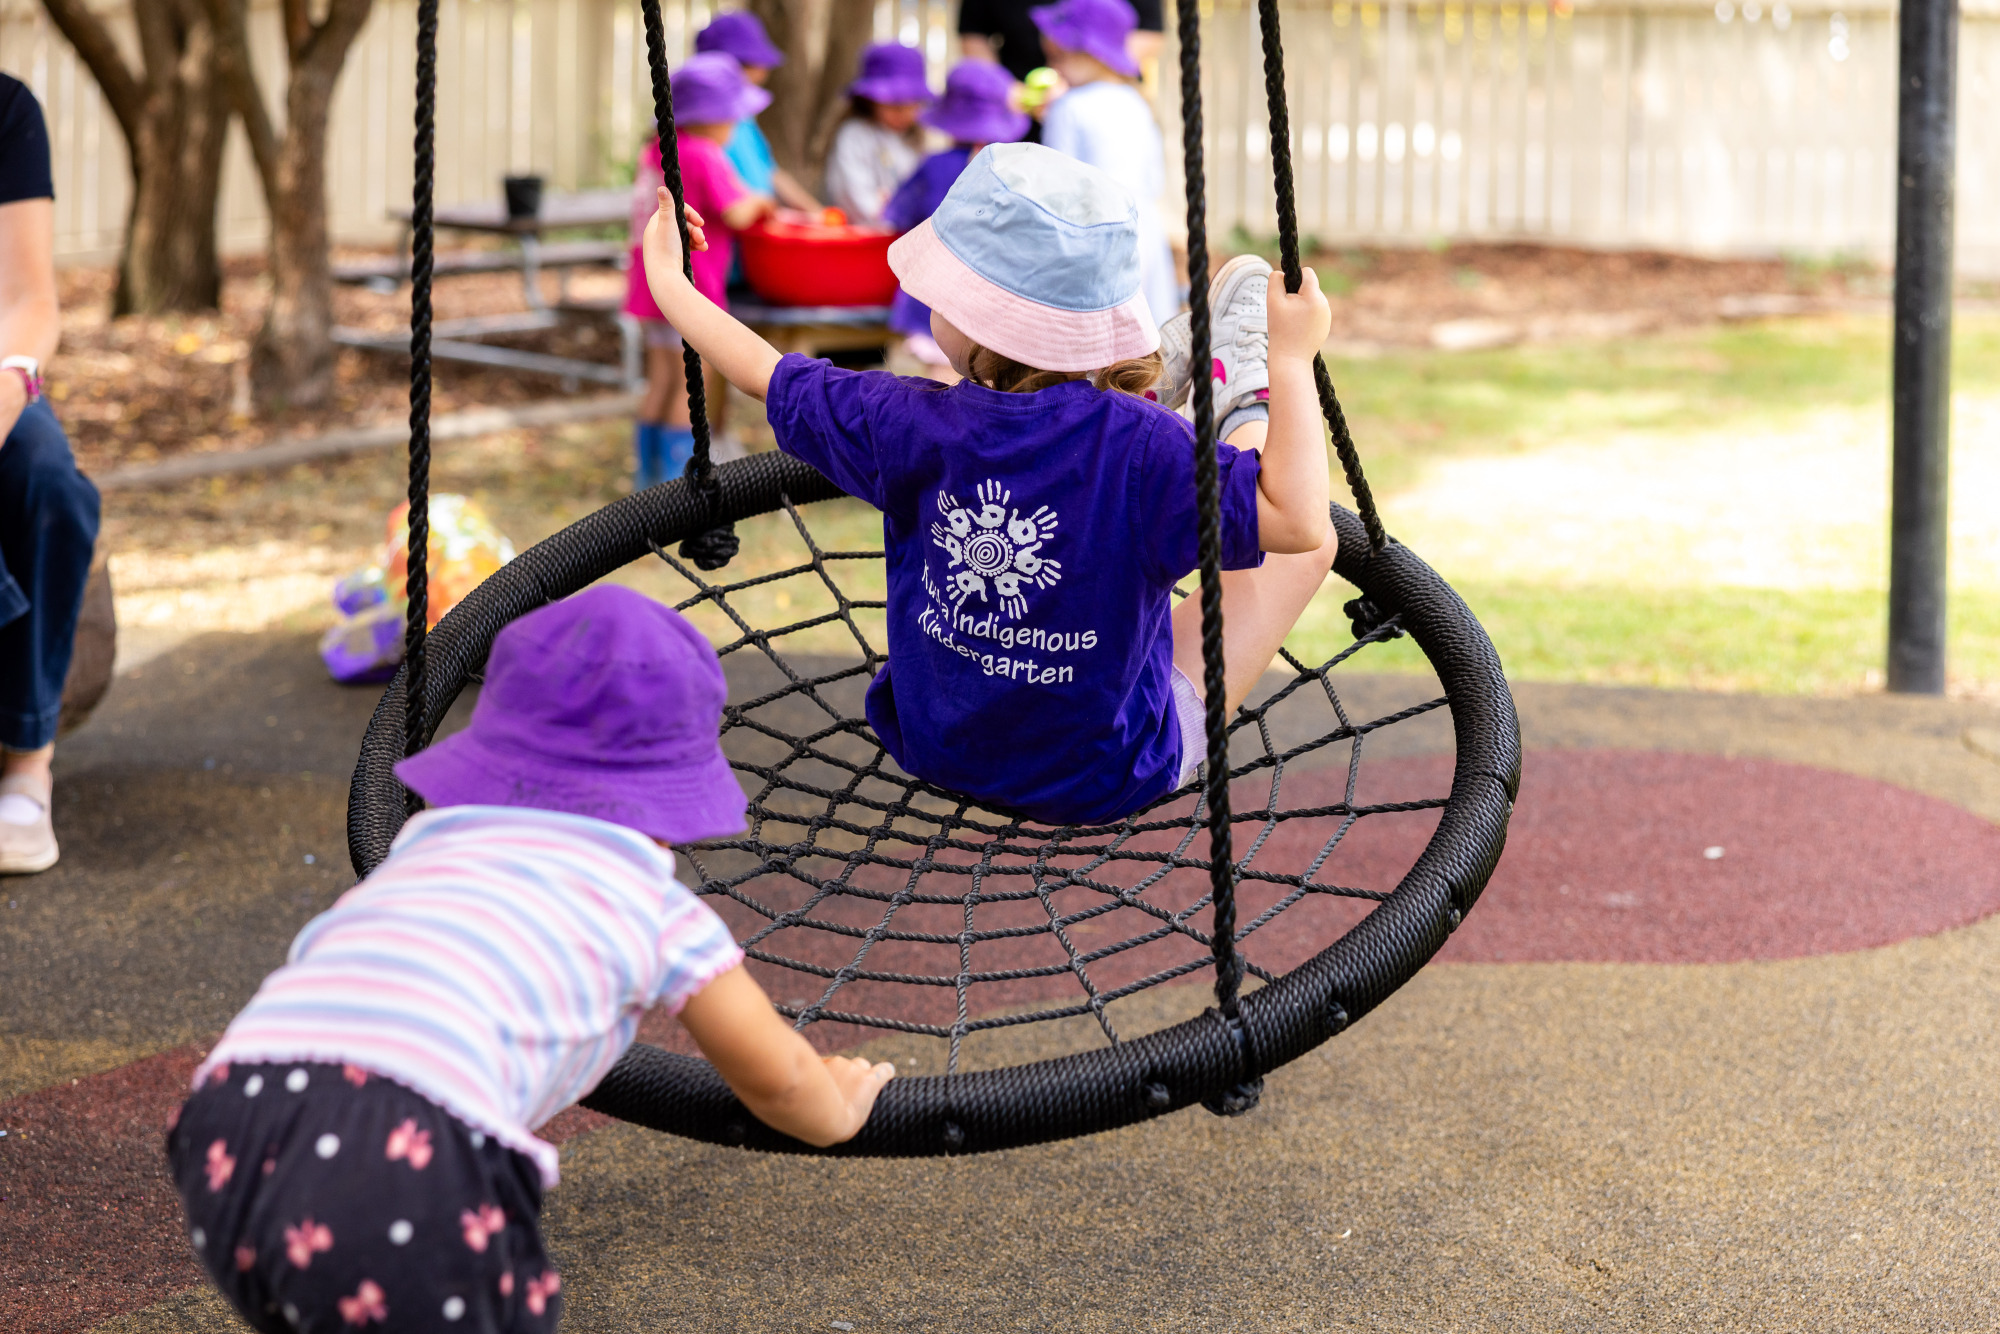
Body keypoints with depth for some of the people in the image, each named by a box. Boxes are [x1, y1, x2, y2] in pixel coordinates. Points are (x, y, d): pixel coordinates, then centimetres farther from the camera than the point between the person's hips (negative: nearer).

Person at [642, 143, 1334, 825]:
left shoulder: (909, 426, -17)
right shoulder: (1139, 446, -29)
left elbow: (768, 378, 1)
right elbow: (1298, 520, -29)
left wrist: (667, 279, 17)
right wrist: (1291, 359, -23)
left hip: (936, 747, 4)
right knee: (1314, 543, 5)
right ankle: (1243, 411, 28)